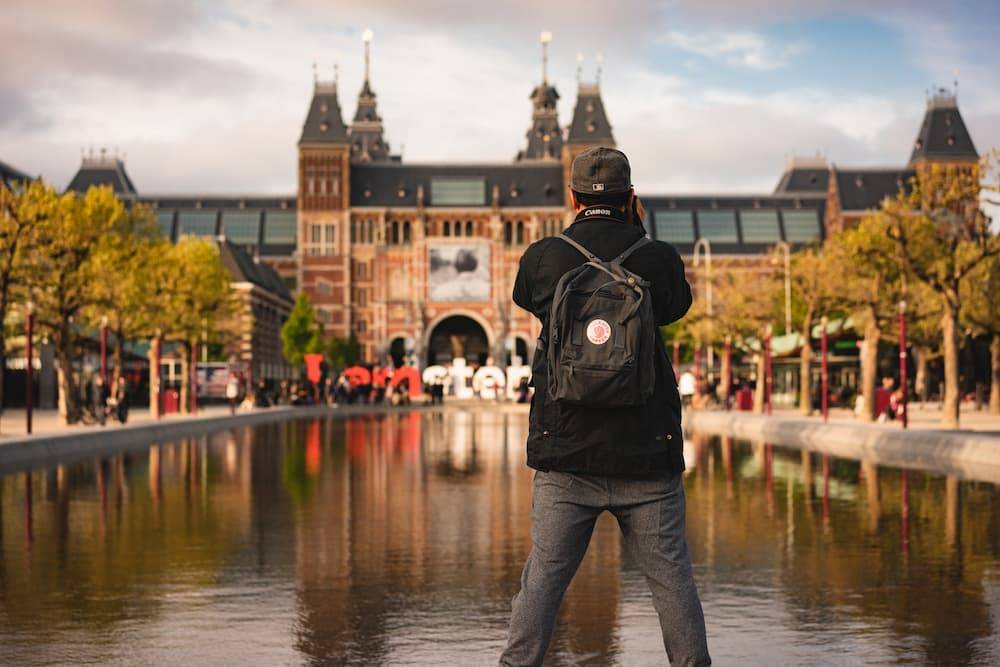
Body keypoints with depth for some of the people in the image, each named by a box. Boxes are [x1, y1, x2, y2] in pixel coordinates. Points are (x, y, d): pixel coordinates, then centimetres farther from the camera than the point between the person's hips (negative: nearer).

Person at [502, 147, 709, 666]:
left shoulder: (542, 258, -1)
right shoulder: (657, 258, -1)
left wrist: (580, 230, 24)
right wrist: (638, 234, 22)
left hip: (566, 455, 0)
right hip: (647, 452, 0)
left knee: (543, 578, 6)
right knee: (671, 579, 8)